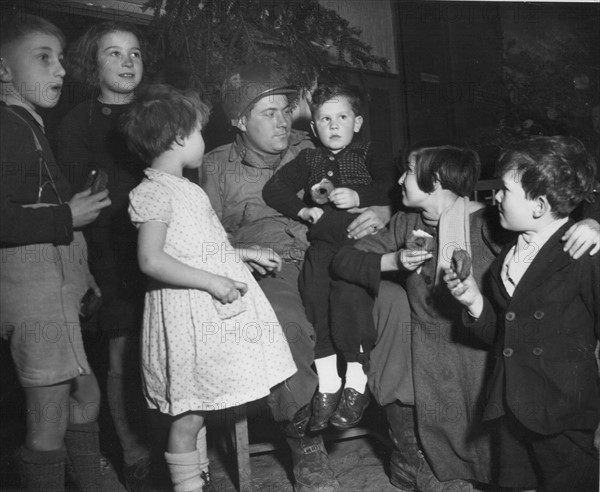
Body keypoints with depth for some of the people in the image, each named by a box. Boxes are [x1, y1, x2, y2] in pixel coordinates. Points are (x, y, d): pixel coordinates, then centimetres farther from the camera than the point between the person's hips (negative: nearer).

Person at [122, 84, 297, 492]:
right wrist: (212, 282, -23)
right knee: (188, 413, 2)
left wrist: (246, 254, 22)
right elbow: (152, 261, -22)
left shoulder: (185, 189, 16)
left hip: (211, 310, 9)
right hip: (186, 315, -9)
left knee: (196, 408, 18)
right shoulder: (154, 191, -13)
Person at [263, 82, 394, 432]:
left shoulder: (366, 154, 18)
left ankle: (356, 381, -21)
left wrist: (357, 196, -12)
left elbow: (392, 187, 3)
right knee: (314, 279, -28)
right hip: (322, 239, 2)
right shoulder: (309, 159, 23)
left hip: (360, 235, -2)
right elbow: (273, 189, 12)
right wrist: (303, 209, -3)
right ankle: (327, 382, -21)